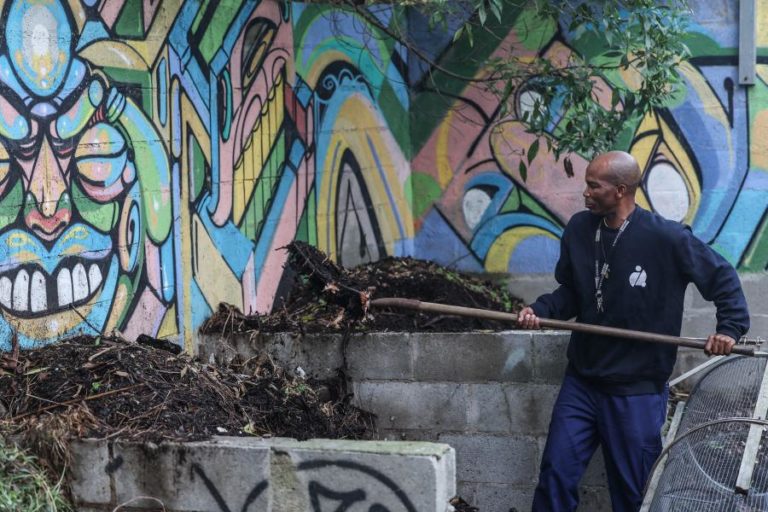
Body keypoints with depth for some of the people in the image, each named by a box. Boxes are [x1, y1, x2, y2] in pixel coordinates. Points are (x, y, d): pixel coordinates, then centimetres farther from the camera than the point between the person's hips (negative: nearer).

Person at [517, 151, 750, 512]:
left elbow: (723, 278, -3)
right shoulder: (578, 230, -1)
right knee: (556, 475, 3)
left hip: (637, 391, -4)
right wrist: (541, 310, -6)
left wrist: (731, 327, -13)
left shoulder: (666, 238, -15)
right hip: (581, 382, 4)